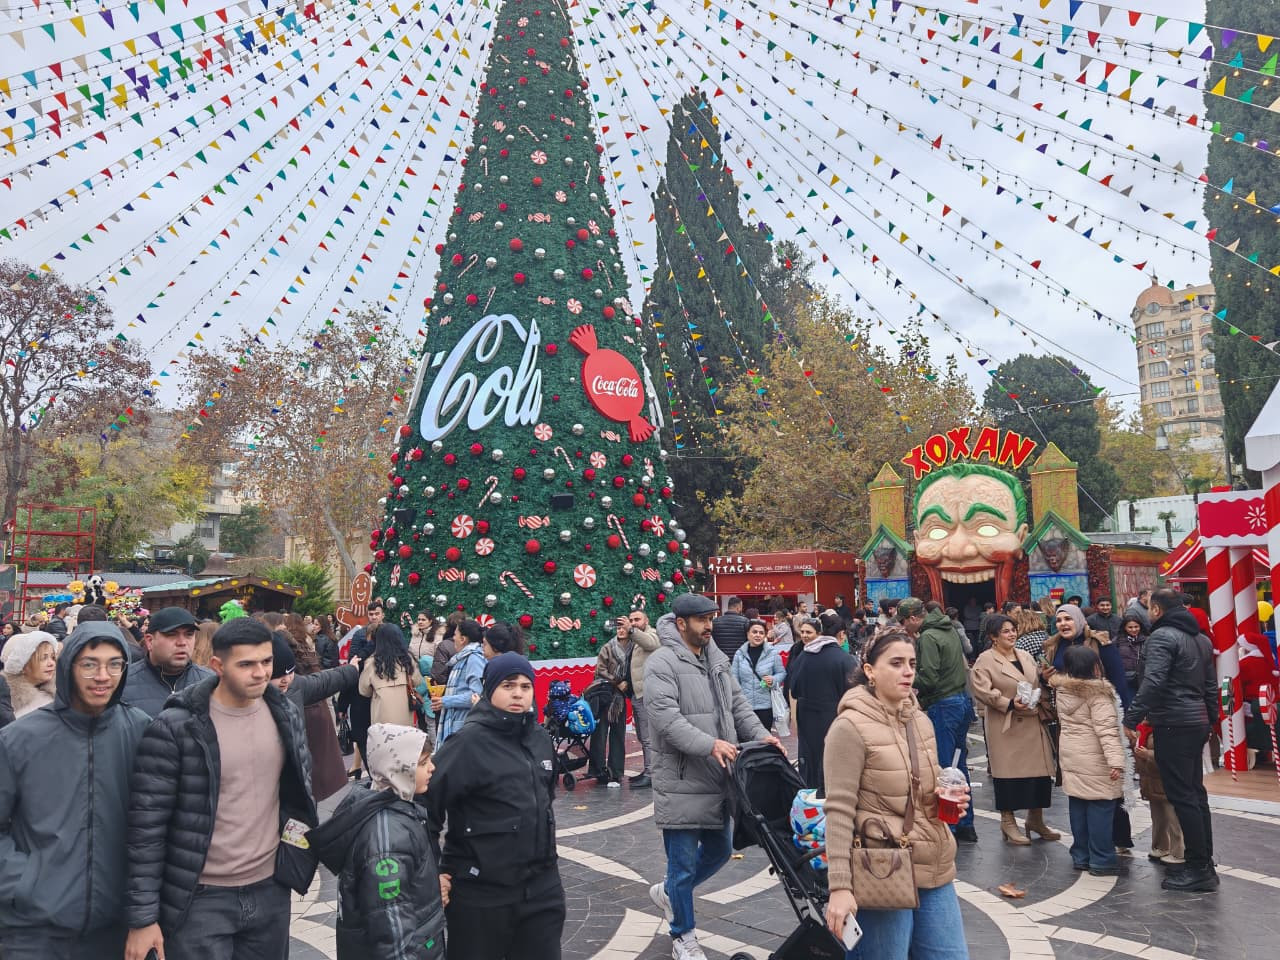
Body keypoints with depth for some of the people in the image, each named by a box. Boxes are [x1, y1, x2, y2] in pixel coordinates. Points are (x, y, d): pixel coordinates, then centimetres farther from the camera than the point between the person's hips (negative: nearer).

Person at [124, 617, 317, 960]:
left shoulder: (285, 714, 0)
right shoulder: (174, 728, -14)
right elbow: (146, 827, -11)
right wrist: (142, 917, -10)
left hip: (270, 891, 4)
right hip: (200, 900, -4)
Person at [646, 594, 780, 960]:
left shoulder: (716, 659, 11)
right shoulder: (662, 663, -15)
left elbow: (738, 704, 13)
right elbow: (666, 718, -25)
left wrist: (761, 735, -3)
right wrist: (709, 744, -32)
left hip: (718, 778, 8)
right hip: (681, 783, -8)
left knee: (719, 850, 20)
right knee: (684, 863, 5)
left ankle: (668, 892, 43)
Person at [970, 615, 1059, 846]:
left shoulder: (1026, 656, 15)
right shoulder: (985, 660, -7)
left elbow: (1037, 686, 23)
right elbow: (981, 690, -16)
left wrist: (1040, 708, 10)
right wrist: (1009, 704, -21)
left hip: (1033, 723, 6)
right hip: (1005, 726, -6)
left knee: (1040, 770, 9)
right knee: (1008, 772, -2)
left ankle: (1035, 819, 25)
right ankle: (1007, 822, 12)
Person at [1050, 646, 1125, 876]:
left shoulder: (1061, 690, 6)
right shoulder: (1097, 693, -16)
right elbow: (1106, 729, -22)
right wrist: (1116, 760, -26)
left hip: (1069, 754, 7)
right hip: (1094, 759, -7)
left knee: (1077, 805, 12)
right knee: (1100, 807, 0)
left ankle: (1080, 856, 21)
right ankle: (1102, 861, 5)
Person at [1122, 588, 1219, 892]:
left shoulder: (1162, 636, -13)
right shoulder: (1201, 639, 15)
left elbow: (1152, 683, -24)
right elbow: (1210, 685, 20)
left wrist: (1131, 719, -21)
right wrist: (1211, 719, 25)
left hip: (1173, 724, -9)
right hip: (1198, 722, 9)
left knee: (1182, 797, -5)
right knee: (1195, 793, 15)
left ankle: (1199, 870, -2)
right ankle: (1205, 863, 21)